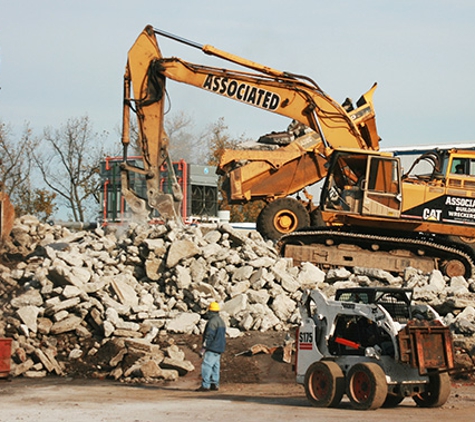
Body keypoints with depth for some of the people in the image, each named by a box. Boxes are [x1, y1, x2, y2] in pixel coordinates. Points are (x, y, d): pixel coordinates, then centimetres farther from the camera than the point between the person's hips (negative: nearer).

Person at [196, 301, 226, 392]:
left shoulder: (213, 321, -15)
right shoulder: (221, 321, 17)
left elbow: (209, 336, -19)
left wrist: (204, 347, -15)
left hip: (212, 347, -10)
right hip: (219, 348, 10)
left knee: (206, 366, -11)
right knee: (215, 366, 10)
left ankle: (205, 385, -15)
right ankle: (215, 384, 10)